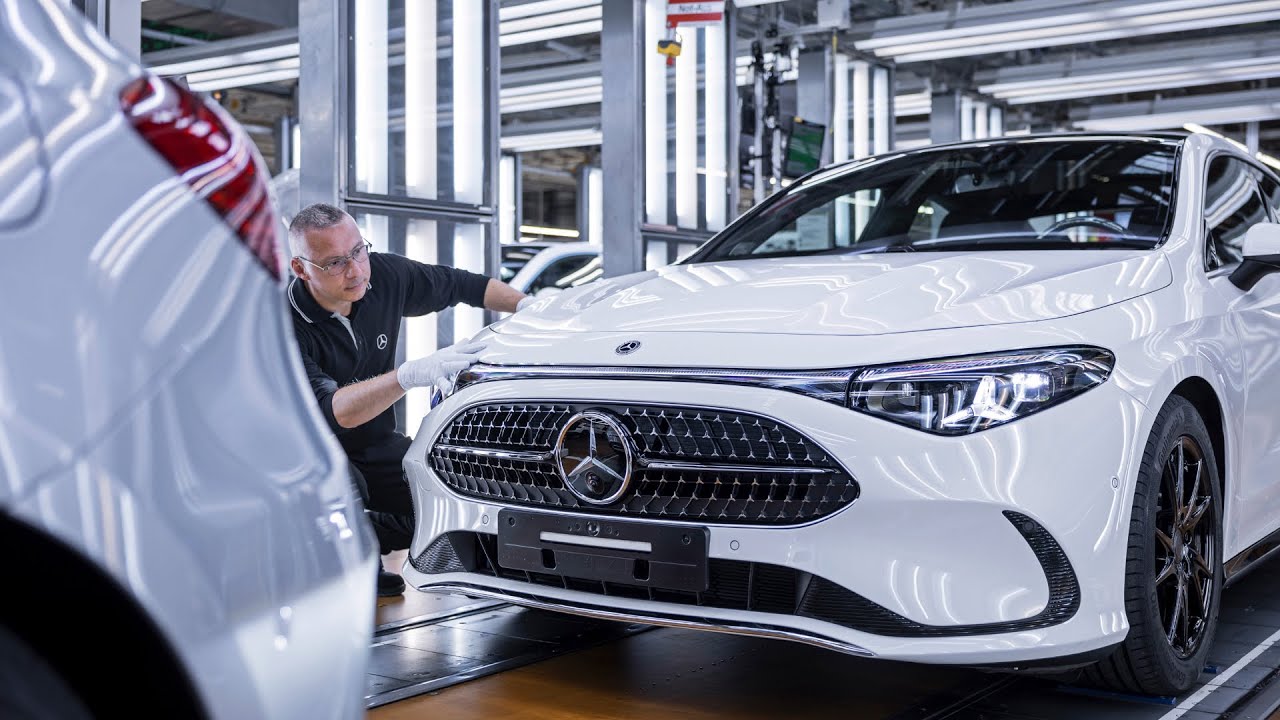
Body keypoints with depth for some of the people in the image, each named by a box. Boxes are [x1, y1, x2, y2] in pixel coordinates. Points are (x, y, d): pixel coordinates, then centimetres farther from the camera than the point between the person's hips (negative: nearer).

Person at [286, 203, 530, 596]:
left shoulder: (384, 275, -11)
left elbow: (460, 284, 8)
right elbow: (334, 411, -40)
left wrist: (528, 305, -3)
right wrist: (410, 375, -53)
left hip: (377, 446, 6)